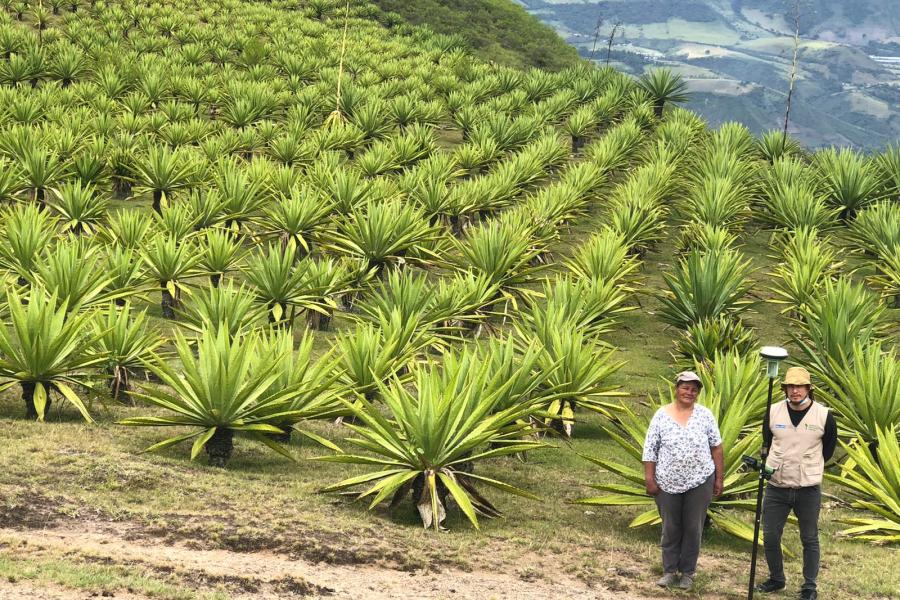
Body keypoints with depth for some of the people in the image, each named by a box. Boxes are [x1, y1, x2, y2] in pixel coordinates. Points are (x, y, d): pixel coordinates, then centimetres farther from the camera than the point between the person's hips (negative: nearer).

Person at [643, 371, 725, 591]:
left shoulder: (705, 415, -1)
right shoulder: (661, 415, -2)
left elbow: (716, 448, 3)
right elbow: (650, 450, 0)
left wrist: (719, 478, 2)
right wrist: (649, 479, -4)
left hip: (699, 482, 0)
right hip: (668, 484, 0)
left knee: (693, 528, 6)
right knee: (671, 529, 9)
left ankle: (687, 572, 17)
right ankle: (669, 571, 20)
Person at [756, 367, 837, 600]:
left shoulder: (824, 415, -7)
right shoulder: (773, 412, -2)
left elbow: (828, 449, 7)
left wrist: (808, 467, 9)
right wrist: (776, 466, 10)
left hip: (808, 489, -2)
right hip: (776, 487, 2)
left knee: (810, 539, 7)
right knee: (770, 537, 8)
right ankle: (776, 579, 27)